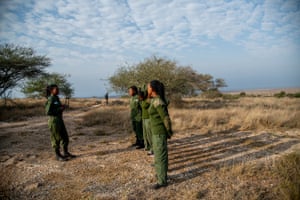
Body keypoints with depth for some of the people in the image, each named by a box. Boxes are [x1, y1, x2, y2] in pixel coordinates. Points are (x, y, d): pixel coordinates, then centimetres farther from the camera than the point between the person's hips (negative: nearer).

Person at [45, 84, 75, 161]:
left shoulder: (56, 98, 12)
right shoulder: (50, 100, -14)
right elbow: (48, 112, -18)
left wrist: (62, 107, 4)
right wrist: (59, 109, -17)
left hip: (60, 120, 9)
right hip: (54, 121, -9)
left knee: (65, 137, 13)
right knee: (56, 138, 2)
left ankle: (66, 153, 25)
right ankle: (58, 155, 14)